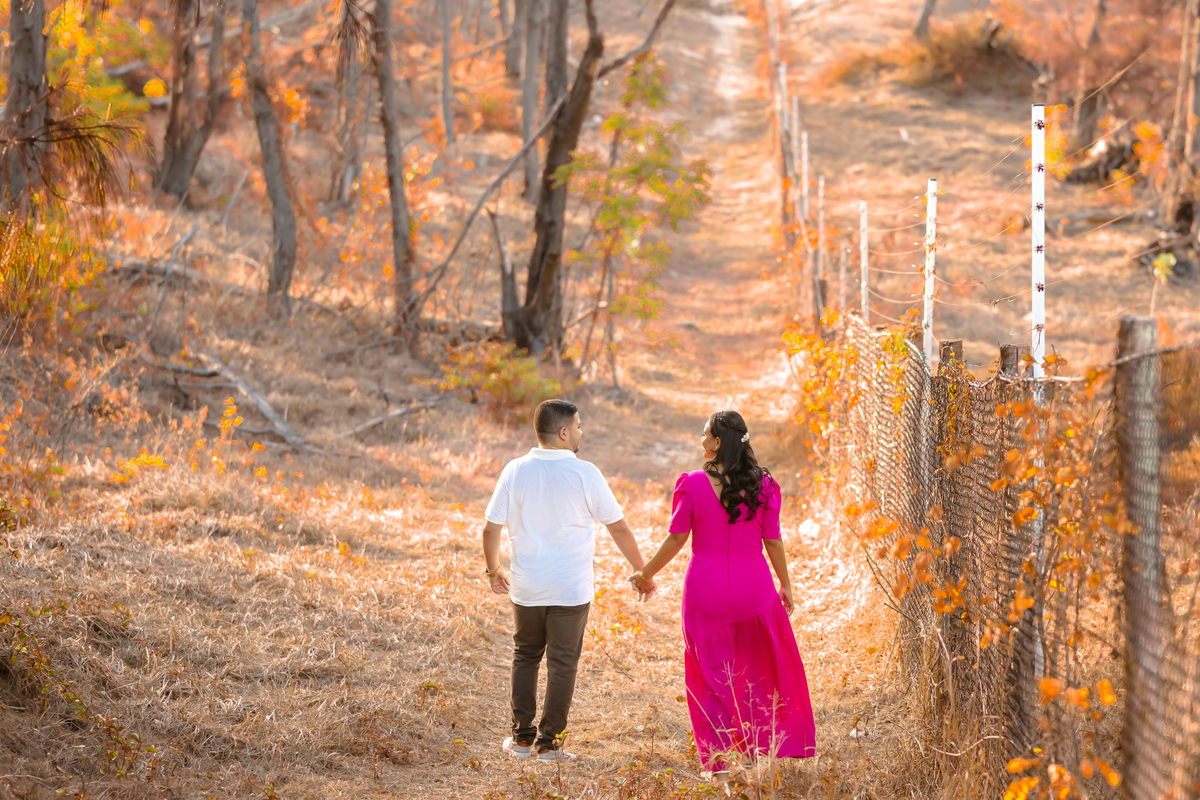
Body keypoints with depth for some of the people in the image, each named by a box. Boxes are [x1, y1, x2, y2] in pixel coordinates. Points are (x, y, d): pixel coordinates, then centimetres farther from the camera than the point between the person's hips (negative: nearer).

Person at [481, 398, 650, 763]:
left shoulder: (515, 471, -4)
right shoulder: (584, 474, -10)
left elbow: (491, 528, -1)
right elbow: (618, 527, -3)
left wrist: (493, 570, 16)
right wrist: (641, 570, 10)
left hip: (525, 587, 3)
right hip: (571, 589, -3)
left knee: (525, 657, 18)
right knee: (562, 664, 6)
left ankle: (522, 737, 20)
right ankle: (548, 743, 8)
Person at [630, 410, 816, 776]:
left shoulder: (692, 485, -10)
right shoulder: (762, 485, -5)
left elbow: (676, 539, -8)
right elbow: (773, 541, -1)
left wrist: (646, 574, 6)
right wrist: (785, 584, 12)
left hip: (706, 588, -1)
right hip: (753, 587, 2)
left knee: (711, 673, 9)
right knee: (760, 670, 17)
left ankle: (717, 760, 7)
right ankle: (763, 748, 23)